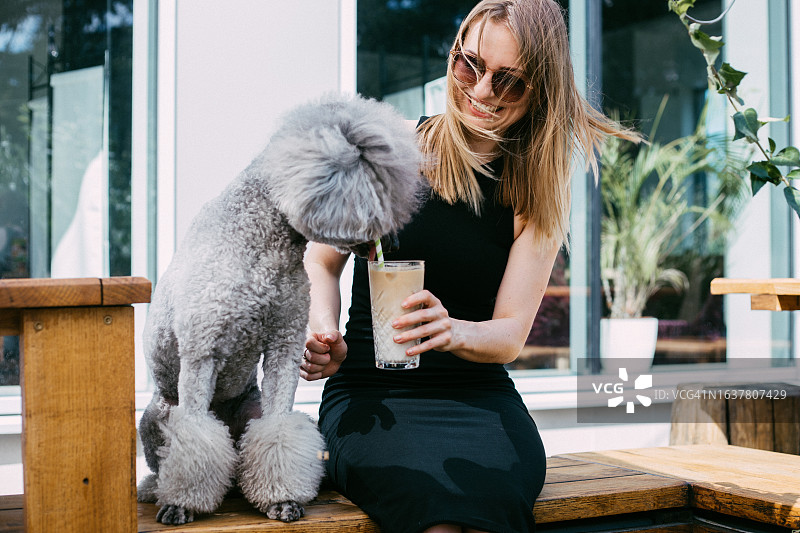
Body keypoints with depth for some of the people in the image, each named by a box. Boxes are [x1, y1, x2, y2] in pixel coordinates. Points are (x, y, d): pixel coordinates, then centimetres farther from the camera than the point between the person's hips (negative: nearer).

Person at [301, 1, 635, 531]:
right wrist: (324, 334, -12)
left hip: (479, 393, 2)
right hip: (370, 390, -1)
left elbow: (510, 336, -1)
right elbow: (322, 261, 8)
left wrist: (454, 331, -23)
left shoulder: (540, 197, 5)